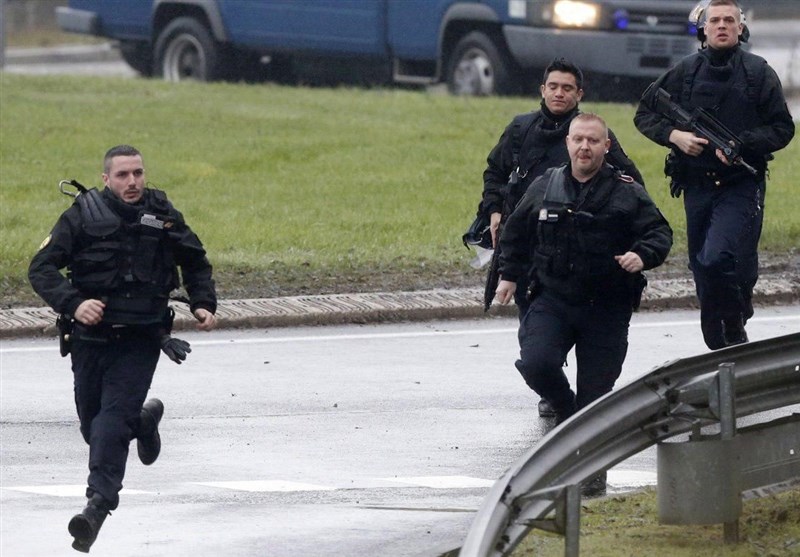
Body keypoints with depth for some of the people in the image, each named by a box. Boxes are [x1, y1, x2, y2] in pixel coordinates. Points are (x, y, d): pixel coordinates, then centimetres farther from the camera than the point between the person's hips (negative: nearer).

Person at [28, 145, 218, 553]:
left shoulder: (163, 217, 3)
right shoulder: (82, 216, -3)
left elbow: (196, 263, 20)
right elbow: (41, 267, -8)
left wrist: (203, 304, 4)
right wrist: (73, 304, -24)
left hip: (140, 340, -1)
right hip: (90, 336, 2)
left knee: (113, 418, -18)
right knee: (92, 425, 13)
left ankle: (98, 504, -23)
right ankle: (144, 420, 45)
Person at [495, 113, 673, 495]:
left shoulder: (627, 194, -2)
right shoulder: (545, 187, 6)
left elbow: (659, 232, -2)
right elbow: (517, 231, 21)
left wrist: (643, 255, -22)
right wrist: (509, 274, 22)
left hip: (607, 309, -2)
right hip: (552, 301, 2)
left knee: (596, 388, -1)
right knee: (536, 364, -20)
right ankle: (567, 412, 12)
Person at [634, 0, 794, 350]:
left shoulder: (758, 72, -1)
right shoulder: (685, 72, 6)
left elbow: (782, 128, 0)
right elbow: (644, 114, 14)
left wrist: (741, 144, -15)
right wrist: (674, 135, -5)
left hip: (741, 186, -4)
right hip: (696, 186, 4)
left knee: (717, 261, -22)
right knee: (702, 269, 9)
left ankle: (734, 330, -2)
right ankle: (720, 348, 22)